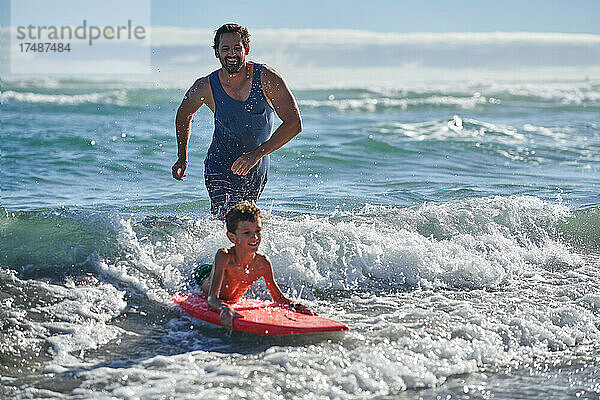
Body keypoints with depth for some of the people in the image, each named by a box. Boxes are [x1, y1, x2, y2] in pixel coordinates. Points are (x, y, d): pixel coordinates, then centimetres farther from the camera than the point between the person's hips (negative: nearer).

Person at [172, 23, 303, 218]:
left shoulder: (267, 78, -16)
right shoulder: (205, 88, -12)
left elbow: (294, 123, -19)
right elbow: (184, 114, 11)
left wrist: (257, 154, -26)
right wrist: (182, 157, 10)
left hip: (257, 172, 1)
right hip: (220, 168, -1)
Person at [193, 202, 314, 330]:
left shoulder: (262, 263, -28)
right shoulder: (224, 256, -41)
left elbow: (279, 299, -17)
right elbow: (212, 298, -50)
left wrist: (297, 306, -39)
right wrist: (225, 309, -74)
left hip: (233, 302, 3)